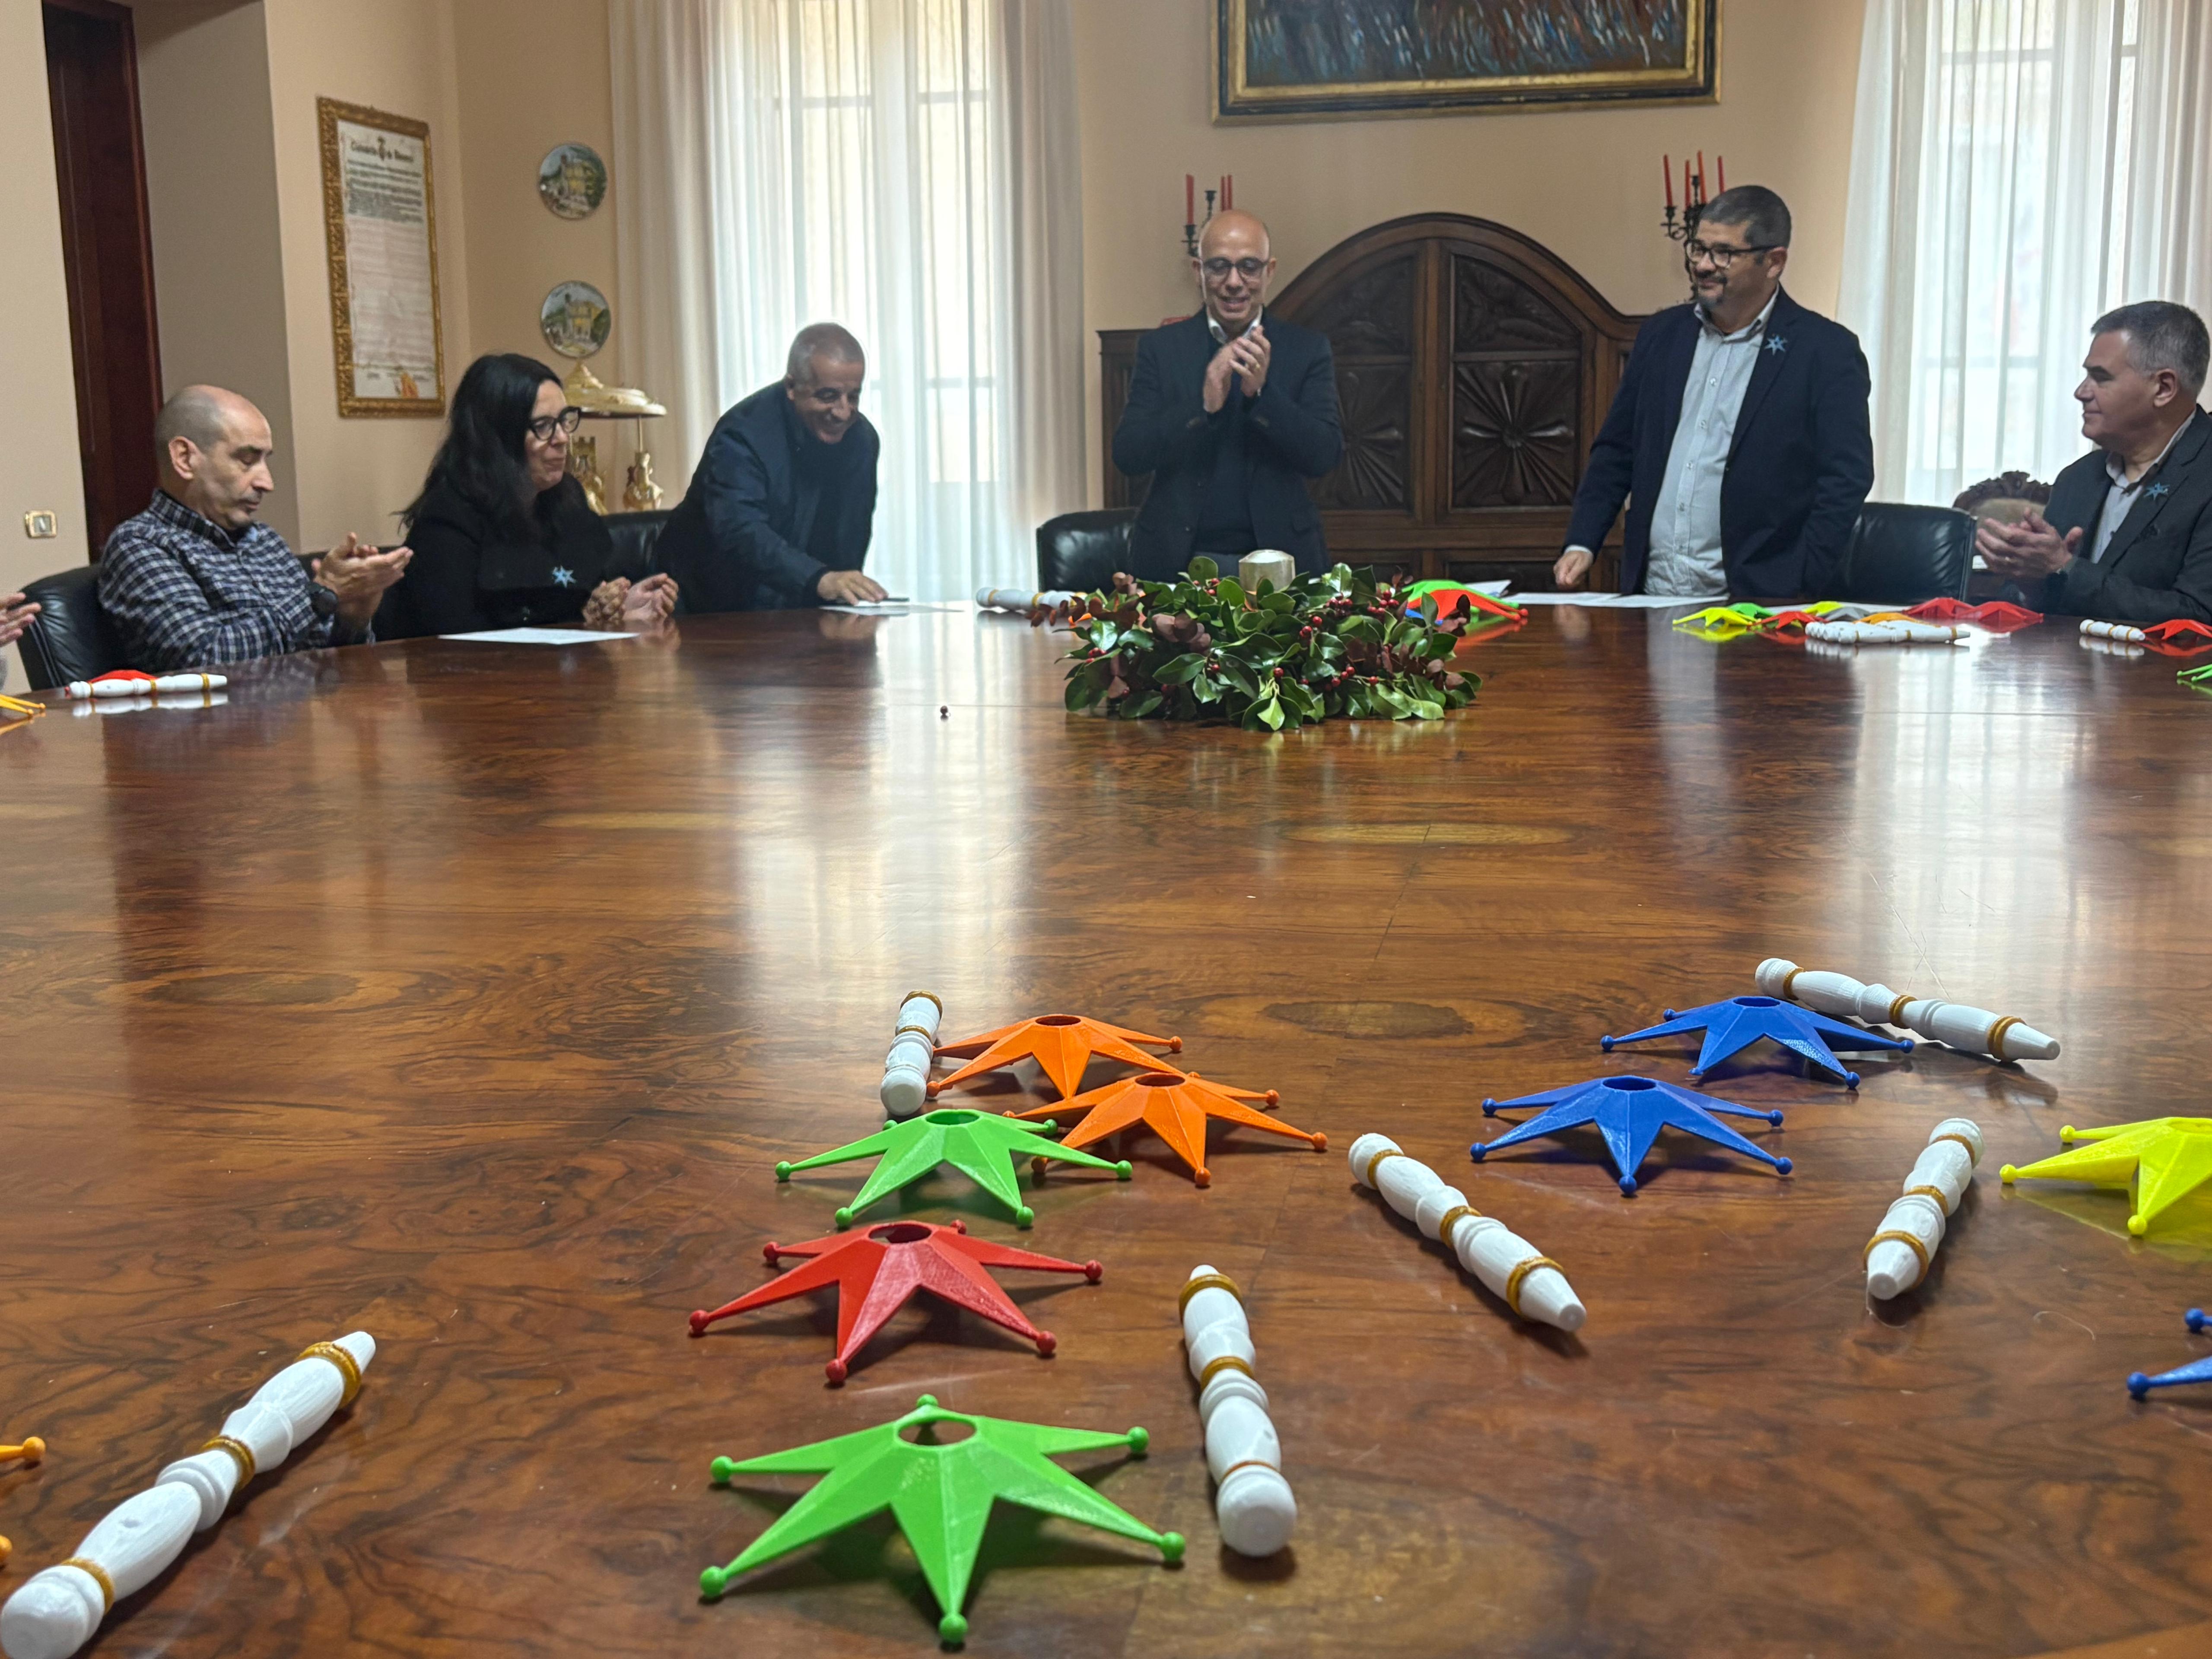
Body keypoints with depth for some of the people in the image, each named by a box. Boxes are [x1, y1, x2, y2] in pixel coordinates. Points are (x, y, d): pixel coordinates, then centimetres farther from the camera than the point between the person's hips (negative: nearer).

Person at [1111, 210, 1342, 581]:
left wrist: (1262, 393, -16)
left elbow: (1325, 456, -2)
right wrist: (1203, 406, -16)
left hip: (1276, 558, 0)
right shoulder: (1161, 347, 6)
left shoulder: (1307, 349, 6)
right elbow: (1127, 455, -2)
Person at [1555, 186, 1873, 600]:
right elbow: (1615, 452, 17)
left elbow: (1845, 481, -5)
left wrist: (1797, 593, -13)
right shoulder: (1662, 335, 14)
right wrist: (1581, 545, 4)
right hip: (1650, 595, 4)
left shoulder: (1826, 352, -1)